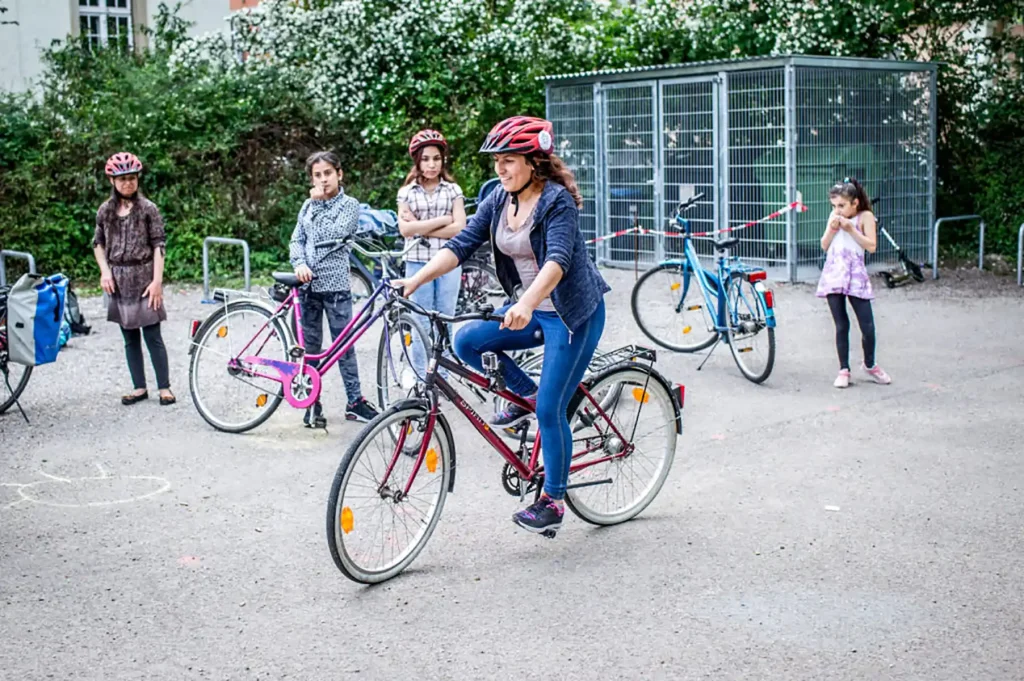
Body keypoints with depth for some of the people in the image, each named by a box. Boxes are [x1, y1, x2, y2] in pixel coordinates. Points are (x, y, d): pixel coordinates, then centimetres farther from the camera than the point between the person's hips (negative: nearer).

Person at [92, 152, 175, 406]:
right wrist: (104, 271, -2)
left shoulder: (148, 209, -4)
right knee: (130, 337, 9)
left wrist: (157, 280, -14)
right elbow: (98, 243, 14)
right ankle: (139, 387, 16)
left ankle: (164, 387, 4)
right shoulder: (105, 210, 7)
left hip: (143, 277, -4)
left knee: (152, 336, -4)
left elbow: (159, 245, -7)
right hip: (118, 280, 4)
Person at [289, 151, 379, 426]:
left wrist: (320, 204, -10)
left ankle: (355, 401, 10)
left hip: (335, 285, -4)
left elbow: (334, 235, -16)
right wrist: (299, 263, -10)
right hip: (309, 284, 4)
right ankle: (312, 403, 15)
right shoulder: (308, 205, 12)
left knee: (344, 345, 1)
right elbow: (296, 240, 9)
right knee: (311, 347, 8)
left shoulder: (349, 205, -1)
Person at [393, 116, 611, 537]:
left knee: (549, 409, -7)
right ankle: (524, 393, 13)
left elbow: (558, 258, -35)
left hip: (573, 315, -7)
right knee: (466, 342, -9)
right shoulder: (499, 200, 1)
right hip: (531, 310, 8)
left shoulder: (558, 201, -20)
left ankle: (553, 502, 9)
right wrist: (414, 281, -20)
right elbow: (462, 244, -6)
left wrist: (525, 304, -51)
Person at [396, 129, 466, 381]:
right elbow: (405, 229, -7)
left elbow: (459, 228, -5)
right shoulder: (407, 192, 6)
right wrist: (442, 220, -8)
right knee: (421, 322, 2)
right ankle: (419, 376, 12)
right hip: (418, 262, 0)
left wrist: (422, 228, -8)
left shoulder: (453, 190, 6)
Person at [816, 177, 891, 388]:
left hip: (855, 277, -3)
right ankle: (844, 369, 12)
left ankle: (869, 364, 20)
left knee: (867, 325, -3)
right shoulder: (834, 217, 11)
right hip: (833, 275, 3)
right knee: (841, 326, 4)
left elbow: (871, 246, -8)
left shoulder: (865, 216, 1)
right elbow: (824, 245, 9)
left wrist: (851, 229, -12)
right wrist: (832, 229, -6)